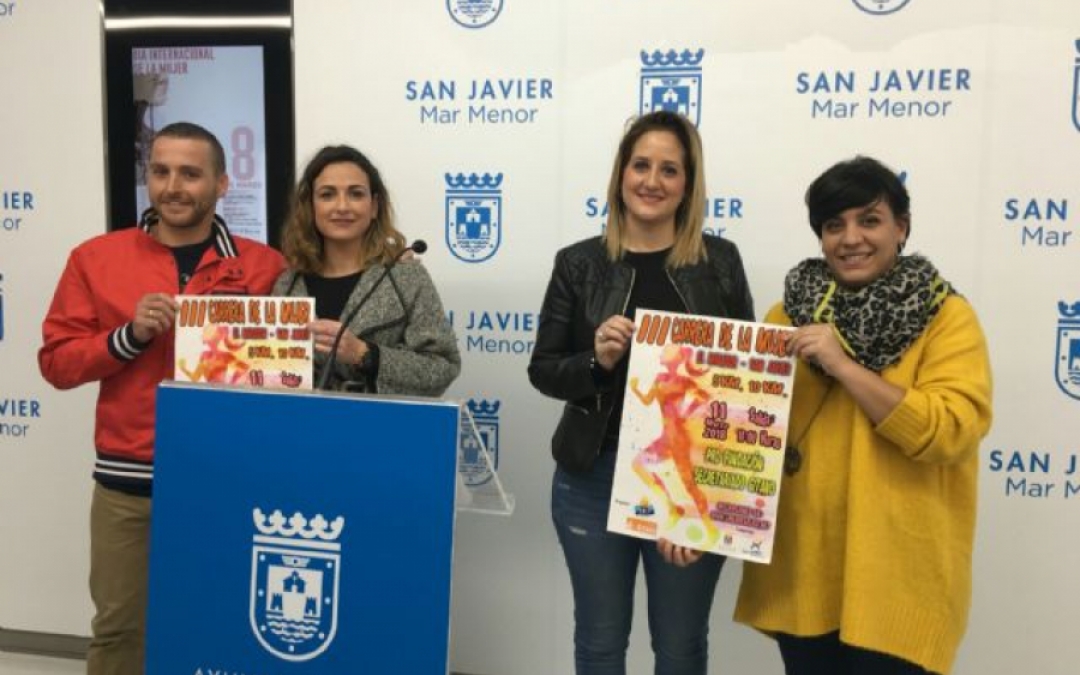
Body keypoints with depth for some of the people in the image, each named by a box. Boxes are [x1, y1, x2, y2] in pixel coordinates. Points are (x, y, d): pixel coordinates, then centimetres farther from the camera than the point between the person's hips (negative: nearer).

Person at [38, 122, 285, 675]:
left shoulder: (264, 266, -1)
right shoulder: (96, 258, 4)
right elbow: (56, 362, 3)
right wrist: (130, 335, -12)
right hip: (126, 482, 1)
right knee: (117, 626, 13)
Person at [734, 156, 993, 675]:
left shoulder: (947, 317, -5)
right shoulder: (791, 312, 6)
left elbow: (951, 433, -17)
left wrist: (844, 366, -22)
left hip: (896, 573, -3)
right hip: (798, 564, 3)